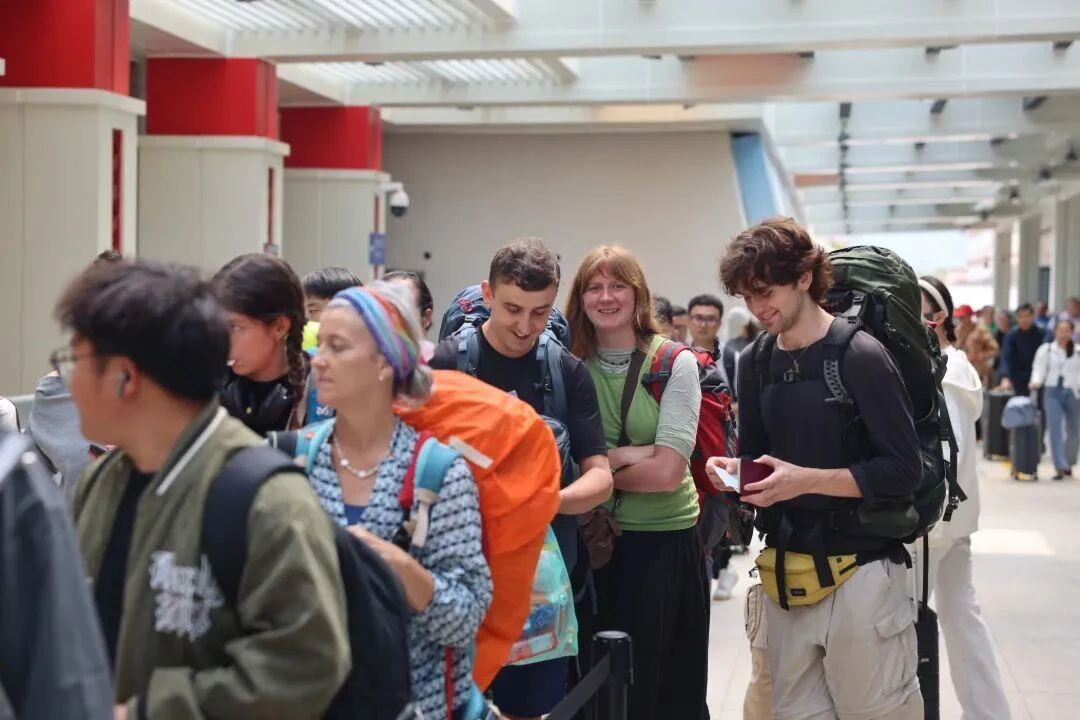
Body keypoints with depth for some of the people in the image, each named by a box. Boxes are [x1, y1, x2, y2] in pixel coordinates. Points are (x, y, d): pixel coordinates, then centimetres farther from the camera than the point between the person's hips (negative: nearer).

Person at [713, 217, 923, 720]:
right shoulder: (754, 363, 9)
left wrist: (806, 480, -22)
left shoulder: (860, 357, -12)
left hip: (859, 572, -6)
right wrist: (735, 470, -3)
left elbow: (903, 470, -15)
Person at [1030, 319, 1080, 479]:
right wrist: (1036, 382, -19)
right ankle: (1060, 467, -12)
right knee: (1054, 428, -12)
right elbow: (1039, 369, 0)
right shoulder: (1046, 350, 3)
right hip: (1053, 392, -1)